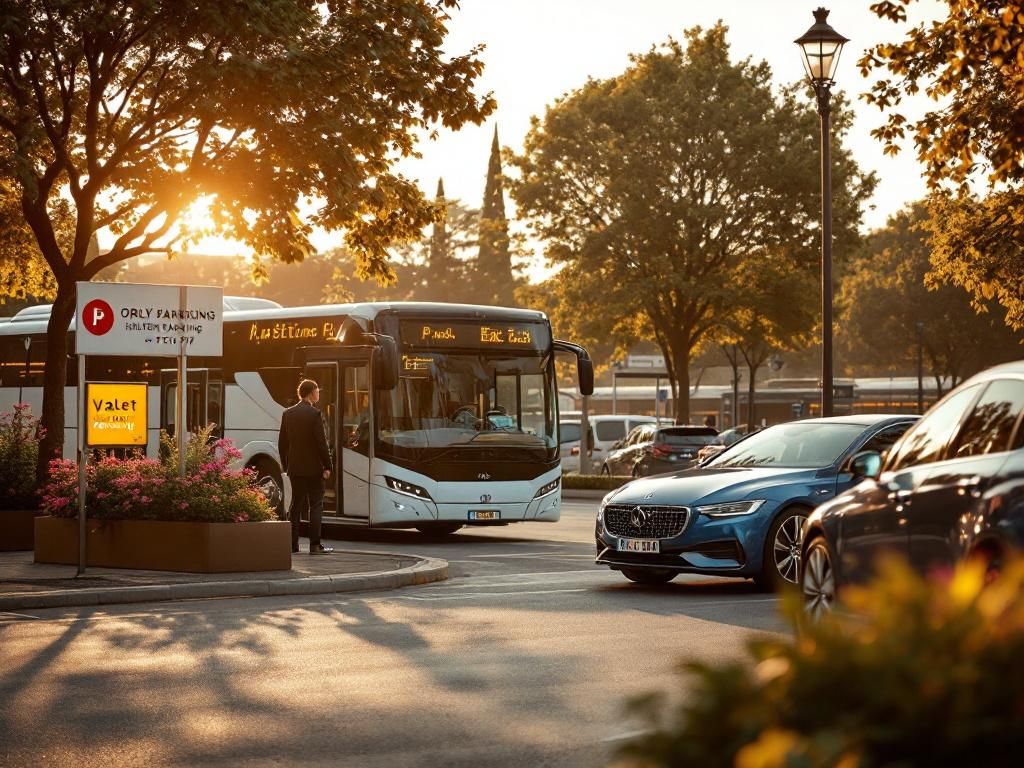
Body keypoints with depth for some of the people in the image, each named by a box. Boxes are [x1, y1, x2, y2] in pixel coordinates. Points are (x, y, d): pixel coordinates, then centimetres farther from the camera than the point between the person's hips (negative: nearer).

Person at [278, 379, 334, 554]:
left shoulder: (287, 414, 5)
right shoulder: (314, 414, -12)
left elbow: (282, 443, 9)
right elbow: (321, 443, -14)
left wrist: (286, 465, 17)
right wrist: (327, 466, -8)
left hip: (295, 467, 5)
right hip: (313, 467, -5)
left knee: (296, 505, 11)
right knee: (316, 505, 0)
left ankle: (293, 544, 10)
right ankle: (315, 545, -4)